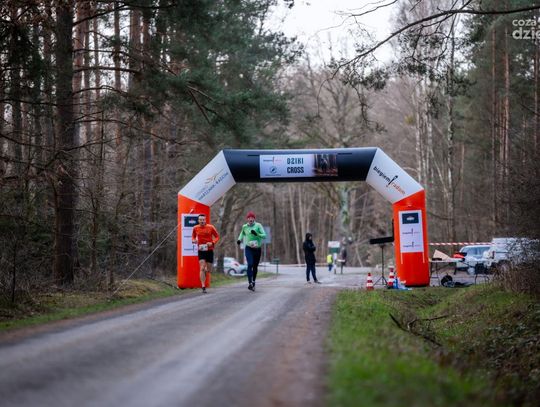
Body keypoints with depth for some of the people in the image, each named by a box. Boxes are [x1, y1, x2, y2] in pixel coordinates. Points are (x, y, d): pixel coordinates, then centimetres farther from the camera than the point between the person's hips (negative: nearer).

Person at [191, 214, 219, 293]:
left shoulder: (210, 227, -5)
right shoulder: (195, 228, 0)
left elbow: (217, 236, 3)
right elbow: (193, 236, 16)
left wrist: (212, 243, -15)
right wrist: (193, 240, -8)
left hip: (209, 250, 0)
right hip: (201, 250, 0)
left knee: (209, 270, 6)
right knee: (202, 268, -13)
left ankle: (206, 270, 45)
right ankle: (203, 287, -13)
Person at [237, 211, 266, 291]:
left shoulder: (258, 225, -4)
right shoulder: (245, 226, 4)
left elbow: (264, 235, -12)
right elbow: (242, 233, 25)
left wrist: (256, 234, -27)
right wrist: (239, 239, 6)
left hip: (257, 249, 0)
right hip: (248, 248, 0)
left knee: (255, 267, 10)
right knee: (250, 264, -19)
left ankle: (253, 282, 28)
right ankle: (250, 283, -24)